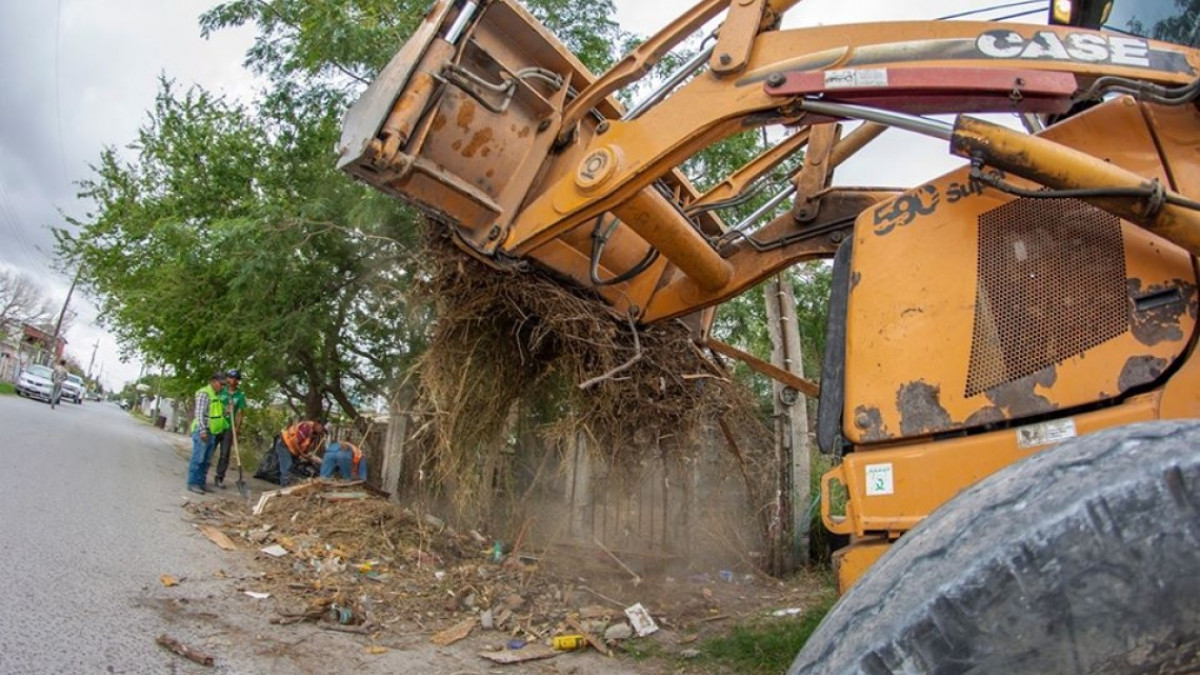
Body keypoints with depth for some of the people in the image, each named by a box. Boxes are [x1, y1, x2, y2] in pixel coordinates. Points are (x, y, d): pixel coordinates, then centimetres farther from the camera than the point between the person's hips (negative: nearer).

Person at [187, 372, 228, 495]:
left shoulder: (217, 395, 17)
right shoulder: (204, 393, -10)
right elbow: (199, 413, -16)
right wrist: (203, 430, -22)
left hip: (212, 432, 9)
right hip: (202, 431, -9)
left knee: (206, 460, 11)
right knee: (198, 458, -5)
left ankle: (201, 483, 16)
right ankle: (193, 483, -1)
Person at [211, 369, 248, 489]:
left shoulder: (240, 395, 1)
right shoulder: (221, 391, 1)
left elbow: (239, 414, 0)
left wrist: (235, 430, -6)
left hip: (229, 428, 0)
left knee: (224, 455, 3)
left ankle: (219, 478, 11)